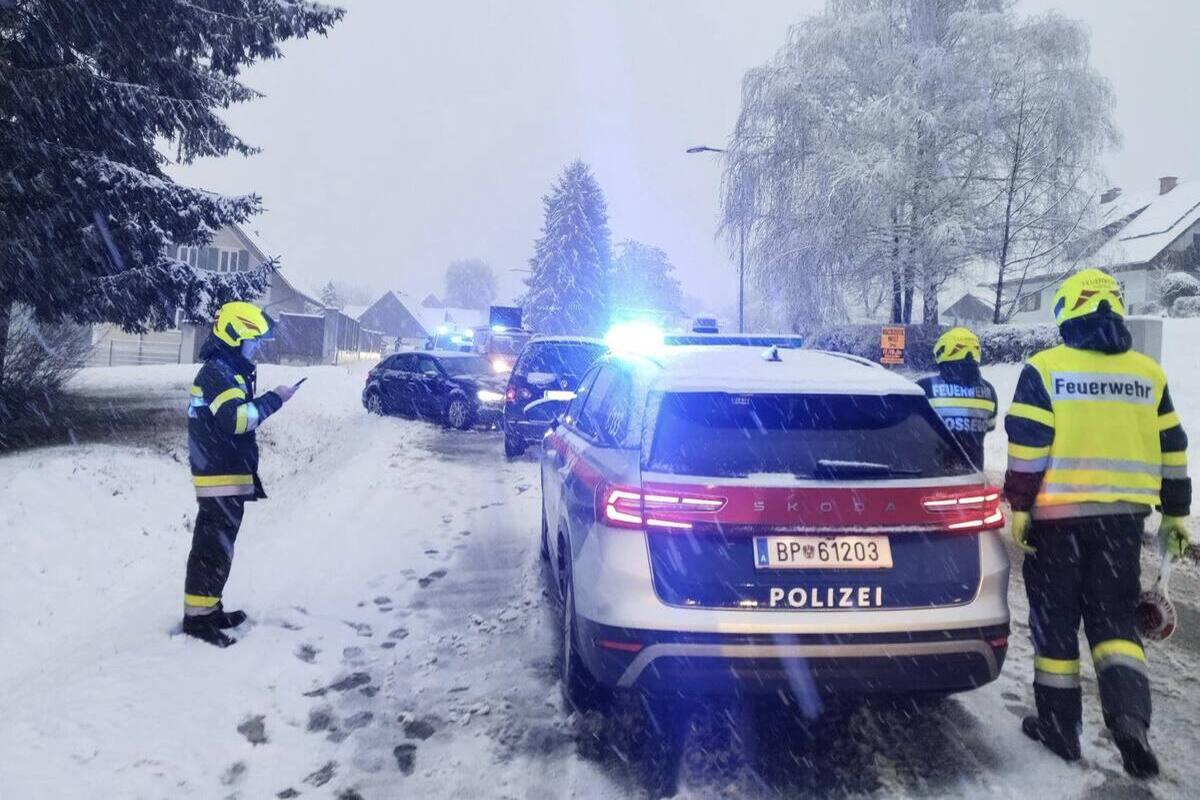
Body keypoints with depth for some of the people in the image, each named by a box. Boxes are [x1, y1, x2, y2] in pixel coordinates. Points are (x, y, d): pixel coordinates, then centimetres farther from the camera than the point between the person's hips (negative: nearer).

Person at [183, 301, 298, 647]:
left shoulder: (230, 371, 18)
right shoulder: (217, 372, -15)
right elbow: (237, 418, -30)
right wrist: (274, 399, -20)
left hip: (227, 475, 10)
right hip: (220, 477, -10)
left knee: (218, 545, 17)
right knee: (213, 547, -6)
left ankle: (209, 608, 27)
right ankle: (197, 616, 1)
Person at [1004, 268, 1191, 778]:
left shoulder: (1045, 368, -7)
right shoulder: (1148, 374, 7)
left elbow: (1027, 447, -12)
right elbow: (1172, 450, 11)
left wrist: (1019, 508, -6)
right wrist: (1175, 516, 19)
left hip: (1058, 516, -3)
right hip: (1123, 517, 4)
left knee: (1055, 621, 9)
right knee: (1115, 619, 13)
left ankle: (1059, 725, 17)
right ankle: (1128, 713, -9)